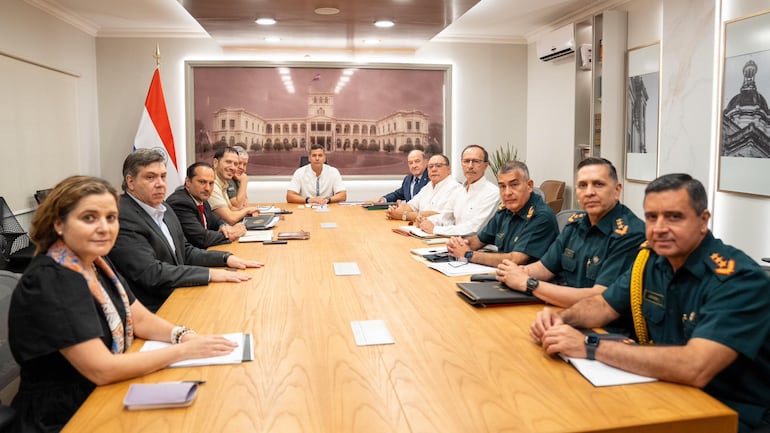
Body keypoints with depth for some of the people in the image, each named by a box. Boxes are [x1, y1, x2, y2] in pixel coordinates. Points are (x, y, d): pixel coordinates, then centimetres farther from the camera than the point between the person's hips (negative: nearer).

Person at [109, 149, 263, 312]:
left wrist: (226, 258, 1)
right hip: (154, 310, -8)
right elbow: (151, 273, -23)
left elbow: (185, 251, 16)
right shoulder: (122, 218, -17)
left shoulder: (164, 210, 11)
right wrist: (210, 274, -22)